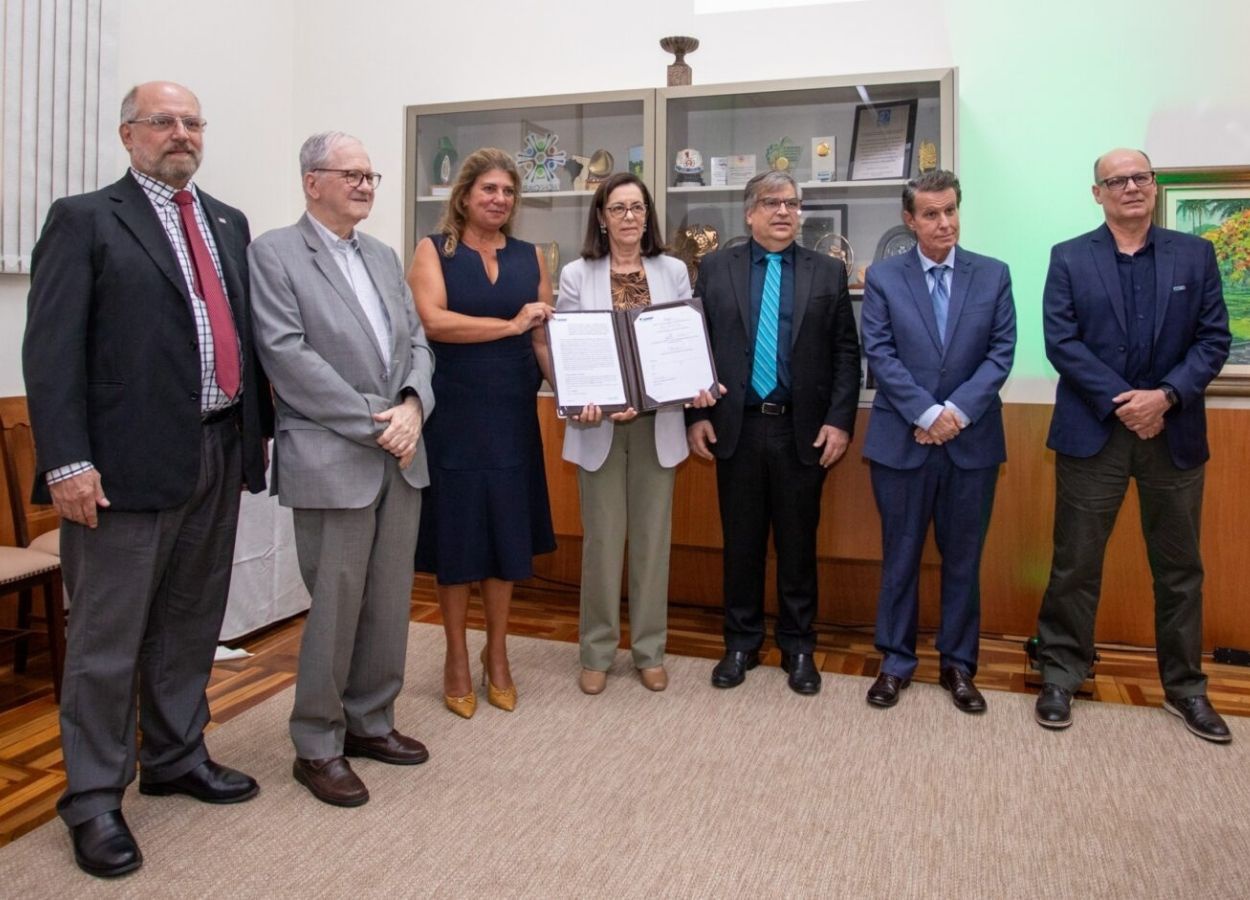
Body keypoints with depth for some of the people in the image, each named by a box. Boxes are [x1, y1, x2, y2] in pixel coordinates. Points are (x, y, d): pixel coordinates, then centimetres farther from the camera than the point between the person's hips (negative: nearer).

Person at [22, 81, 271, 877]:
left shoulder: (229, 223, 15)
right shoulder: (84, 220, -2)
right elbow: (51, 350, -9)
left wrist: (260, 425, 13)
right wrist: (68, 461, -15)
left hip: (220, 453, 6)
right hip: (129, 462, -6)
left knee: (192, 623, 17)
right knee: (109, 637, 5)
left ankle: (176, 757, 34)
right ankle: (95, 797, 20)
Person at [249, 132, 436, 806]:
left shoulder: (384, 257, 17)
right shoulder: (274, 253, -3)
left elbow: (416, 341, 14)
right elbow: (286, 354, -13)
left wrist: (412, 407, -6)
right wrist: (373, 424, -15)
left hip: (401, 455, 6)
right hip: (331, 460, -6)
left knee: (390, 603, 12)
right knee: (334, 608, 1)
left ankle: (369, 723, 29)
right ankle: (316, 747, 19)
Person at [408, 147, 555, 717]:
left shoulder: (529, 257, 10)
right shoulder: (434, 250, 1)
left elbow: (544, 338, 6)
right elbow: (433, 321, -15)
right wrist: (510, 325, -16)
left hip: (512, 414, 3)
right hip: (452, 413, -3)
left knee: (507, 529, 9)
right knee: (457, 529, 5)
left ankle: (497, 653, 27)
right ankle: (456, 658, 22)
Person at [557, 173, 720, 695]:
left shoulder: (674, 271, 7)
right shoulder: (577, 275, 2)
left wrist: (700, 387, -13)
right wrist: (580, 405, -18)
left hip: (659, 423, 2)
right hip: (600, 424, -1)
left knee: (652, 537, 9)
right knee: (602, 538, 5)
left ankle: (649, 650, 23)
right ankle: (597, 652, 20)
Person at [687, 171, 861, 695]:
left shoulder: (828, 272, 6)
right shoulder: (715, 268, 6)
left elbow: (846, 354, 3)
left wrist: (839, 421, -5)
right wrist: (696, 415, -2)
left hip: (804, 430, 0)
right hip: (736, 427, 0)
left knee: (798, 543, 9)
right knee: (741, 541, 9)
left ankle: (798, 646, 24)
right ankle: (741, 642, 25)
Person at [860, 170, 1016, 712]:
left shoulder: (993, 275, 6)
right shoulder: (883, 278, 2)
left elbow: (1001, 352, -1)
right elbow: (880, 355, -6)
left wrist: (958, 411, -13)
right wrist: (928, 413, -14)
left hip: (972, 440, 1)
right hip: (901, 439, -1)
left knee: (963, 558, 10)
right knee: (900, 556, 7)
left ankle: (958, 664, 24)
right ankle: (896, 661, 21)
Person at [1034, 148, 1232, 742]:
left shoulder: (1195, 255, 8)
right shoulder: (1069, 258, 3)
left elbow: (1214, 339, 2)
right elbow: (1061, 341, -6)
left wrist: (1165, 396, -14)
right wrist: (1120, 401, -14)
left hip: (1174, 432, 2)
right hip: (1092, 432, -2)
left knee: (1180, 567, 11)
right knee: (1075, 564, 4)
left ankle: (1184, 686, 25)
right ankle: (1061, 675, 17)